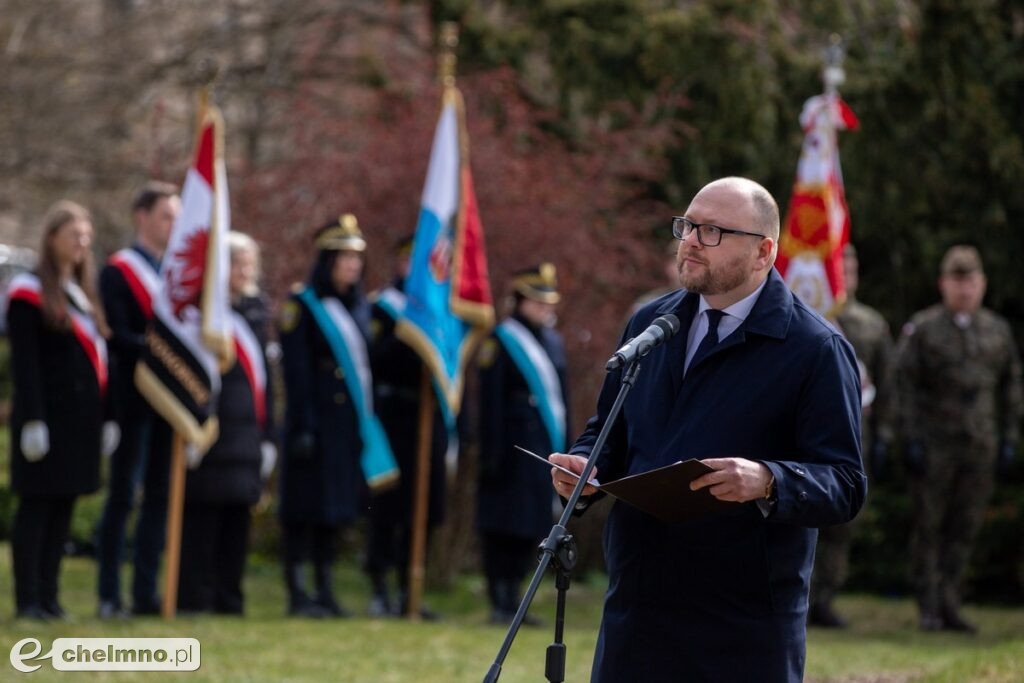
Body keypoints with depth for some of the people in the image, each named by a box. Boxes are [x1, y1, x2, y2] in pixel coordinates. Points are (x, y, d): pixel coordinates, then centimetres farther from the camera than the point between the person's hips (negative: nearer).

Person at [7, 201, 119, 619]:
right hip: (48, 417, -7)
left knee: (63, 508, 8)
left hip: (81, 419, 7)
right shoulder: (29, 292, -6)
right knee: (36, 506, -5)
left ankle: (48, 596, 11)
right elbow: (24, 363, -11)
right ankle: (29, 600, -4)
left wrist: (107, 418, 15)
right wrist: (32, 422, -17)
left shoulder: (83, 295, 17)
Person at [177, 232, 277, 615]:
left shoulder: (255, 308, 16)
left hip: (246, 436, 7)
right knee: (201, 523, -6)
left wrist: (268, 435, 17)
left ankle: (229, 604, 14)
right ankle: (194, 602, -3)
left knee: (237, 525, 9)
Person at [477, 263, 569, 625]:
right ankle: (500, 603, -1)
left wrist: (564, 448, 14)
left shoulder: (553, 342, 15)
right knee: (504, 527, -4)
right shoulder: (501, 341, -5)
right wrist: (492, 454, -13)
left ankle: (511, 598, 16)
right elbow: (491, 402, -9)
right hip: (513, 450, -7)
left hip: (546, 447, 7)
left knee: (530, 530, 9)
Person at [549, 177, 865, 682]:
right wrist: (585, 466, 0)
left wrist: (767, 481, -30)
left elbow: (845, 487, -10)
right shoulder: (650, 324, 15)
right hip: (635, 611, 5)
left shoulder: (815, 350, -5)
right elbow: (608, 430, 24)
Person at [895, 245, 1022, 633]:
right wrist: (911, 439, -10)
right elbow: (905, 386, -4)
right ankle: (929, 608, 4)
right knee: (928, 526, -1)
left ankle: (949, 605, 10)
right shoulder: (922, 330, -1)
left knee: (965, 528, 4)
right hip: (934, 449, -3)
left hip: (980, 450, 3)